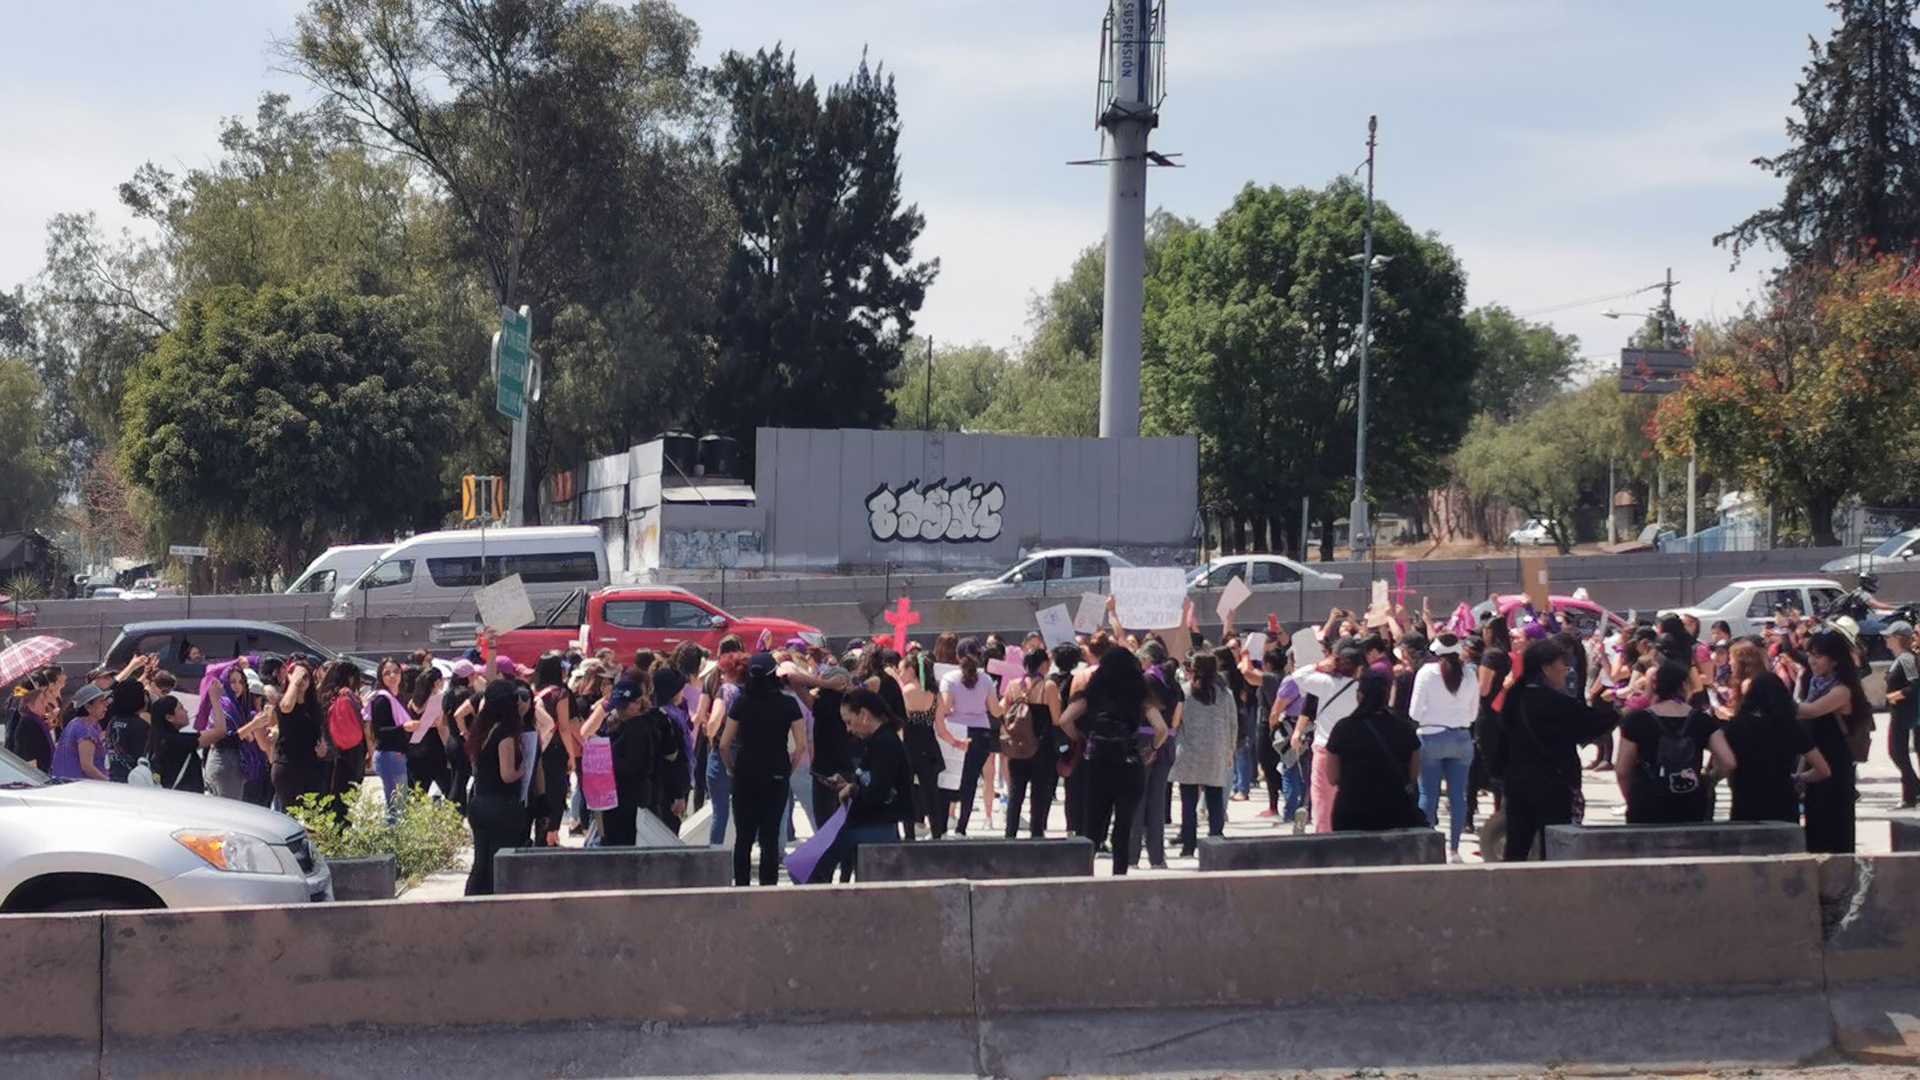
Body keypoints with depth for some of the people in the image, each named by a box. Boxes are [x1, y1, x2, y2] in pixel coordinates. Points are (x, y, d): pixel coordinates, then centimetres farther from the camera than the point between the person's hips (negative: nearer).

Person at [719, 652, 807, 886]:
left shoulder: (741, 703, -2)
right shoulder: (788, 704, -5)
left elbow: (724, 744, -3)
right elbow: (801, 745, -8)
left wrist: (732, 769, 10)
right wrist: (789, 770, 4)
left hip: (745, 776, 1)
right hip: (776, 776, -1)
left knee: (743, 835, 9)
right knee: (770, 836, 4)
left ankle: (741, 886, 11)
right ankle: (768, 885, 2)